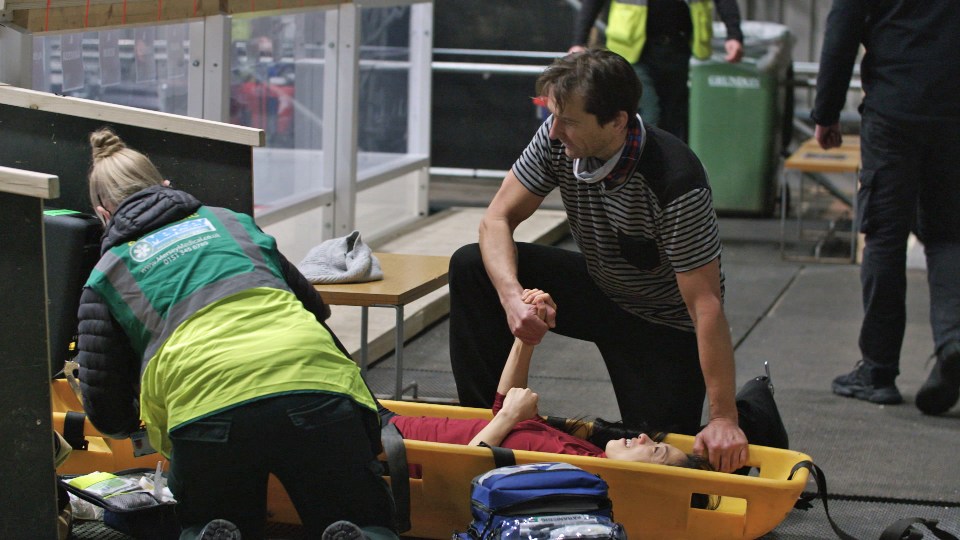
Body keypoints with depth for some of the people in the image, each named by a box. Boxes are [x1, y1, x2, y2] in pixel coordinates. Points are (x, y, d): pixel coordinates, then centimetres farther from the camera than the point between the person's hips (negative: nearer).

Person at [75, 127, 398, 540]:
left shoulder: (107, 274, 23)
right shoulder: (230, 221, 31)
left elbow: (107, 414, 21)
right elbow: (313, 306, 40)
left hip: (207, 406, -1)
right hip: (315, 378, 2)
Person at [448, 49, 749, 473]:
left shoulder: (676, 184, -35)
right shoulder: (557, 141, -19)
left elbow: (706, 306, -34)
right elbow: (497, 219, -12)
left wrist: (723, 419, -35)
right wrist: (512, 296, -33)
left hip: (665, 324, -5)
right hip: (598, 288, 5)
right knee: (472, 266, -13)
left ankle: (747, 413, 20)